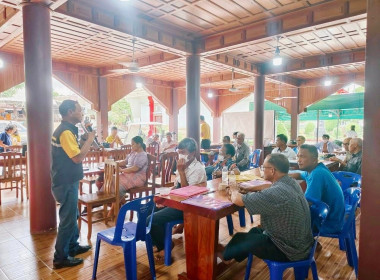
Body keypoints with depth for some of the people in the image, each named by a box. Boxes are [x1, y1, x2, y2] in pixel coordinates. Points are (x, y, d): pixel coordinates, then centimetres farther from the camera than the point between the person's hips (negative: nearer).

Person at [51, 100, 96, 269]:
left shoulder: (66, 129, 11)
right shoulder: (65, 132, -21)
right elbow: (77, 158, -24)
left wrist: (87, 140, 5)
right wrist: (90, 139, -15)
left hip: (68, 181, 10)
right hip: (66, 183, -10)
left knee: (72, 216, 20)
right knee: (68, 219, 1)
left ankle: (73, 247, 35)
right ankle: (61, 258, 15)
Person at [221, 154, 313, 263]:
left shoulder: (275, 193, -33)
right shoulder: (292, 183, -4)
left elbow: (238, 200, -24)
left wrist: (234, 192, -3)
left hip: (289, 251, -8)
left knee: (240, 238, 6)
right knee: (255, 231, 24)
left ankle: (224, 255, 37)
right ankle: (230, 252, 44)